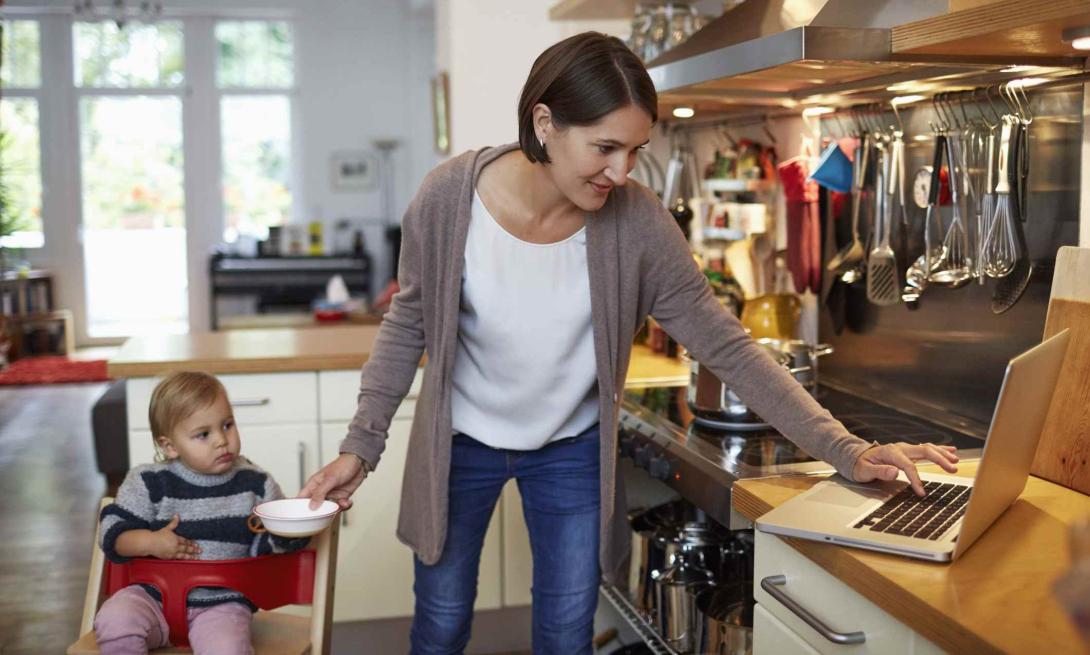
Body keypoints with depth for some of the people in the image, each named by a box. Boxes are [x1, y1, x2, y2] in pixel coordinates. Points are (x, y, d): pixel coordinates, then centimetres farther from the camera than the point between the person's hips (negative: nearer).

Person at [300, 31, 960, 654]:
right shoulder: (450, 196, -22)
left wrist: (846, 450, -23)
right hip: (459, 442, 0)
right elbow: (409, 325, -7)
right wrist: (362, 445, -8)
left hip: (574, 447, 0)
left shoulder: (637, 222, -22)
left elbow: (727, 346, -18)